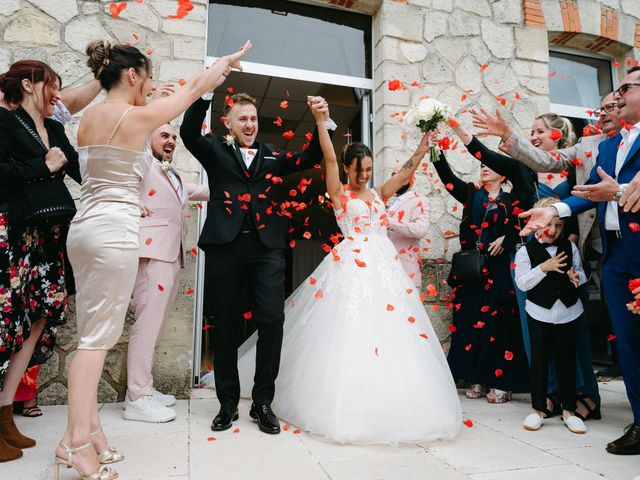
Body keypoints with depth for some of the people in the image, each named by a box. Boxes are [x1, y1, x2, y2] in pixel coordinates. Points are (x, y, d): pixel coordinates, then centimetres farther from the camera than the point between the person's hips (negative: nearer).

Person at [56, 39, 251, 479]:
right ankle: (77, 440, 2)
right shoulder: (139, 116, -7)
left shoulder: (89, 118, 13)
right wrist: (228, 60, 18)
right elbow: (194, 88, 4)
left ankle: (88, 428, 18)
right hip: (114, 232, -8)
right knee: (98, 336, -5)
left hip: (85, 227, 8)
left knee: (94, 334, 10)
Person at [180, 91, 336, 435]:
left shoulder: (272, 155, 19)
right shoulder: (214, 149, 12)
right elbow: (189, 132, -4)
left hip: (266, 247, 1)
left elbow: (309, 159, 12)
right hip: (224, 246, -1)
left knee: (272, 320, -6)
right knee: (225, 325, 7)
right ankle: (228, 403, 22)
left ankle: (263, 402, 11)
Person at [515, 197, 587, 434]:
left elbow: (580, 271, 12)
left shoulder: (570, 247, 3)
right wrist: (544, 268, -21)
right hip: (539, 314, -2)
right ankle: (539, 409, 18)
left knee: (567, 362, 10)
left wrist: (577, 277, -11)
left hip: (568, 312, 2)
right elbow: (522, 283, -10)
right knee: (539, 361, 5)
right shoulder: (526, 251, -6)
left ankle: (568, 410, 23)